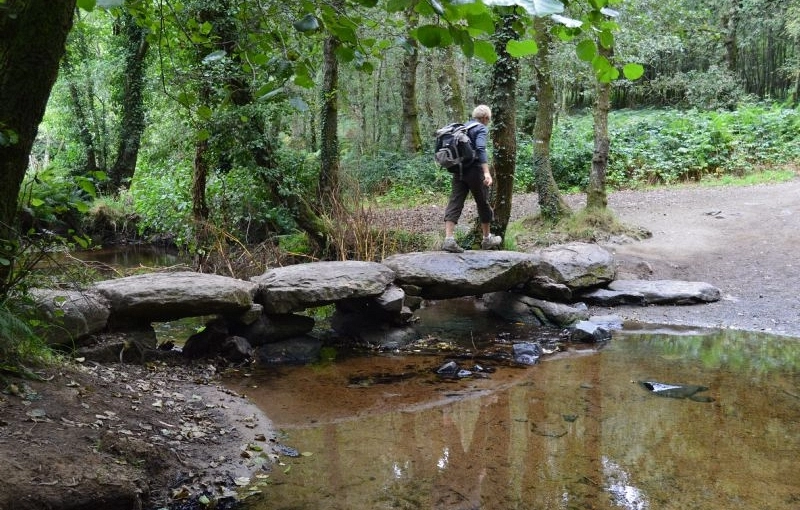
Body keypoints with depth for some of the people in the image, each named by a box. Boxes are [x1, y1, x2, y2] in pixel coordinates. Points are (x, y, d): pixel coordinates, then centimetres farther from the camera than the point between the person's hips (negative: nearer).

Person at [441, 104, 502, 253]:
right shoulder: (482, 129, -7)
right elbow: (480, 149, -23)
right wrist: (487, 172, -30)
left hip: (459, 171, 6)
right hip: (474, 170, -6)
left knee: (454, 203, -1)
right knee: (483, 204, 11)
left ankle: (449, 239, -16)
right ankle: (487, 239, 25)